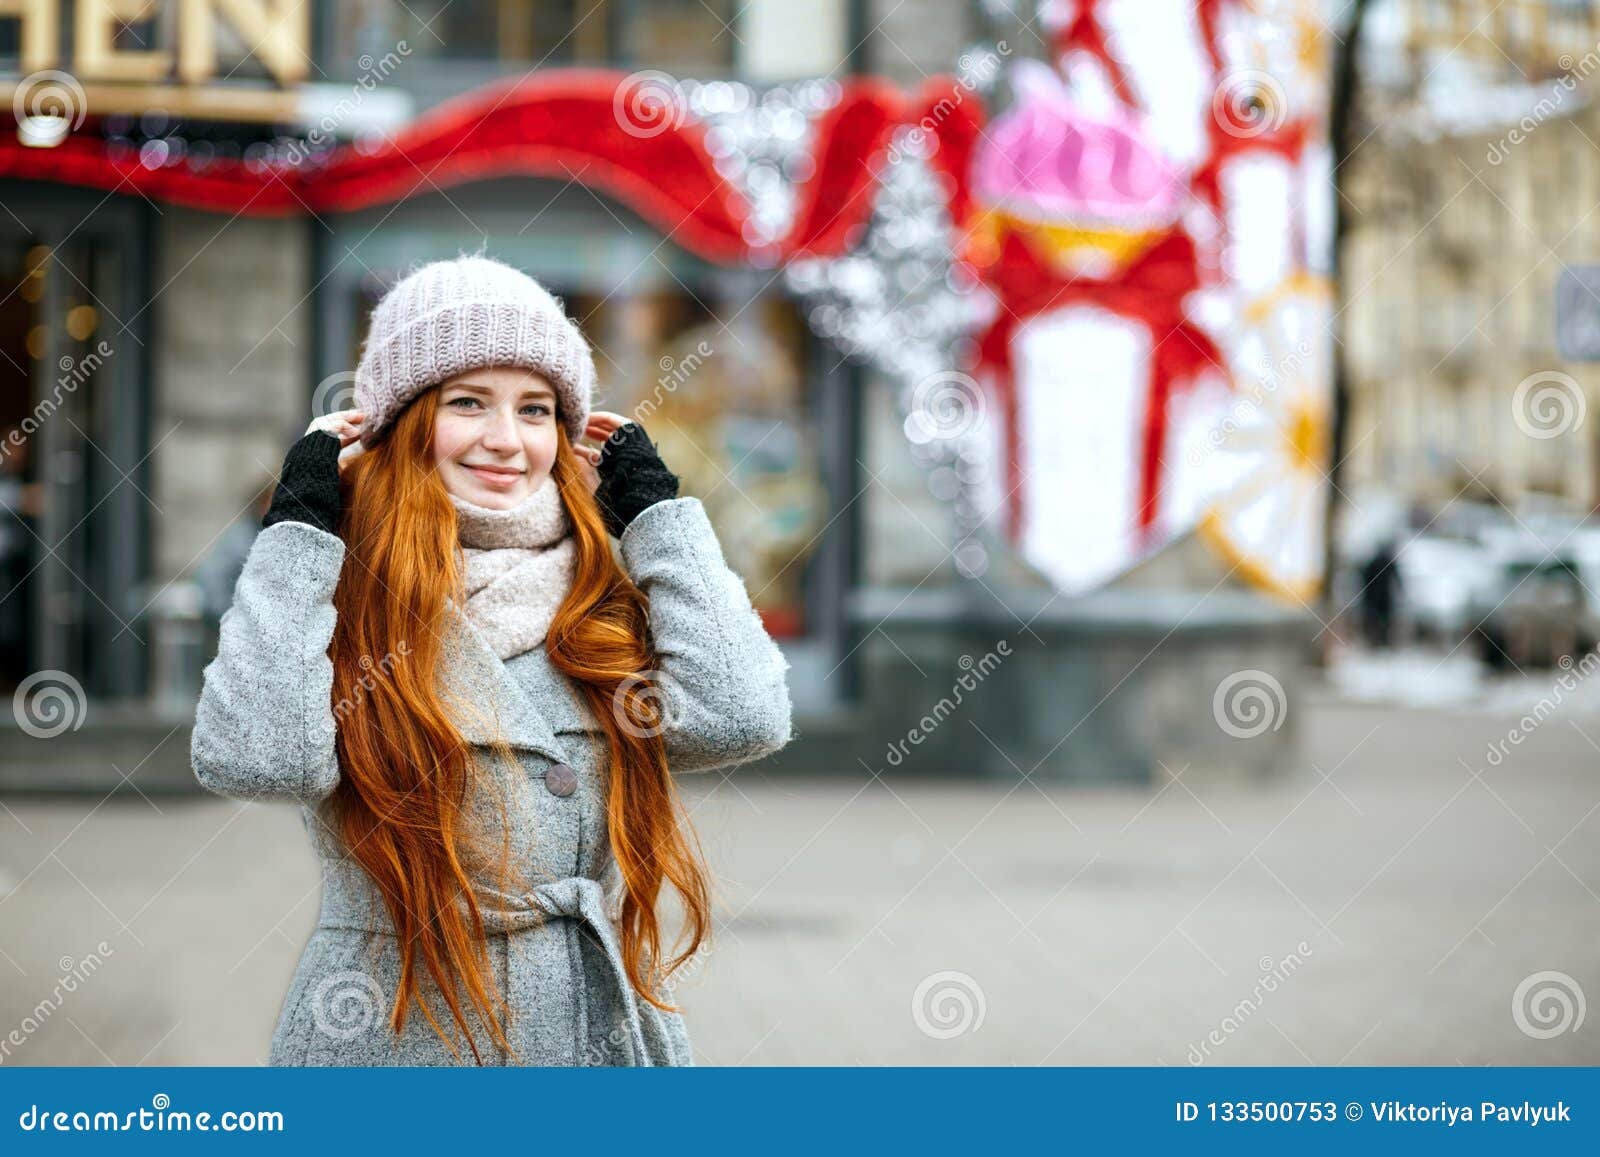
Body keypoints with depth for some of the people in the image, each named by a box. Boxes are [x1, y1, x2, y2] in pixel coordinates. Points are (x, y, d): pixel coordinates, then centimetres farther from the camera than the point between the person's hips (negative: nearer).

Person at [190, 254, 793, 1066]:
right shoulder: (340, 598, -6)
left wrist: (654, 504, -3)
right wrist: (299, 528, -15)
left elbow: (740, 718, -13)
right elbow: (254, 758, -24)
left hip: (604, 1032, 4)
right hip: (391, 1039, -3)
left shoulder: (609, 596, 4)